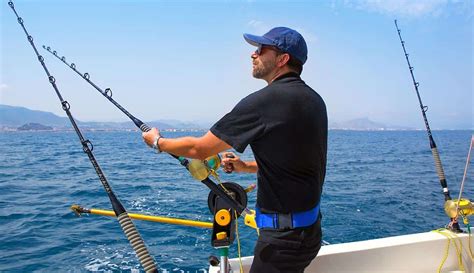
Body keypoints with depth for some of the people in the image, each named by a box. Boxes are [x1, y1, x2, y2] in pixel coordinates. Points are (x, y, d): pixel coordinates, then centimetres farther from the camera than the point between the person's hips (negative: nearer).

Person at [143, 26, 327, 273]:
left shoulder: (265, 100, -20)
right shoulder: (314, 100, 6)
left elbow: (199, 149, -12)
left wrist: (157, 141, 4)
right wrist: (247, 167, 14)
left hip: (284, 235, -9)